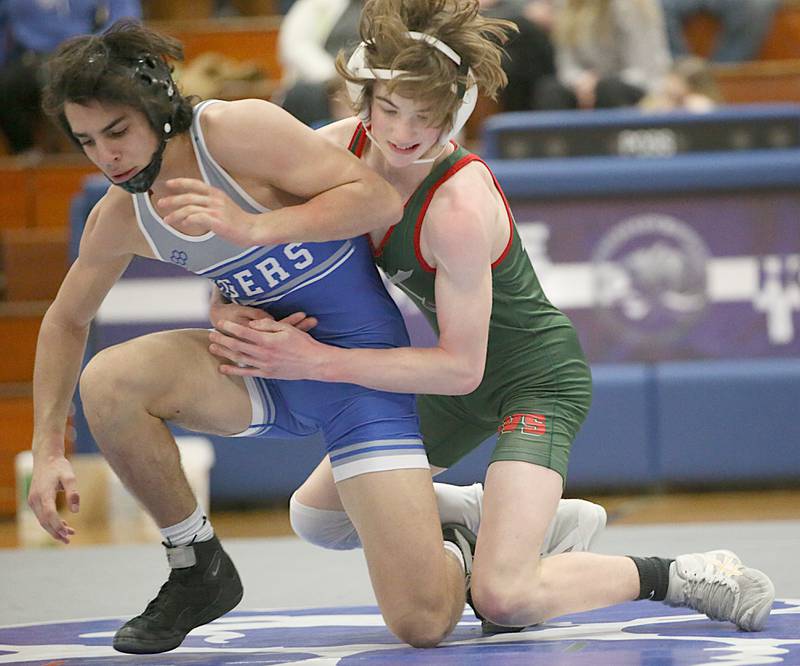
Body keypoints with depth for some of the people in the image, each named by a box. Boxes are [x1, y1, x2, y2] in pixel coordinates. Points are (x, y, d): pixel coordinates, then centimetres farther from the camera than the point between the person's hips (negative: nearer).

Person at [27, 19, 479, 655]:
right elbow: (66, 321, 14)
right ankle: (198, 570, -1)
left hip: (359, 366, -6)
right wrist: (48, 449, 5)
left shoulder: (238, 131, -20)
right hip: (265, 366, 6)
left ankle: (454, 552, 21)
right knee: (108, 381, -24)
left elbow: (380, 197, -22)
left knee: (423, 622, -19)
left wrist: (253, 226, -31)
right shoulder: (120, 219, -2)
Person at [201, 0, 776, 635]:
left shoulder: (460, 206, -33)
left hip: (538, 382, -8)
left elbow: (461, 368, -29)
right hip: (459, 378, 8)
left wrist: (319, 360, -32)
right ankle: (500, 518, 26)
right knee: (316, 516, 13)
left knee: (502, 598, -24)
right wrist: (236, 318, -22)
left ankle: (682, 575, -2)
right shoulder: (340, 148, -13)